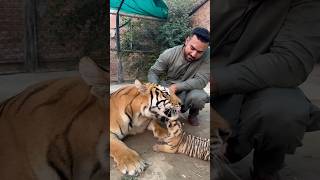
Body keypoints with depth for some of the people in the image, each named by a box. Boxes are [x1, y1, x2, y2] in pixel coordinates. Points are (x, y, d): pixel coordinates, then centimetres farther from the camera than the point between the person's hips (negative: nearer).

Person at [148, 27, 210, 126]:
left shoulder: (207, 56, -22)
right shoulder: (169, 54, -17)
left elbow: (201, 81, -25)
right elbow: (153, 72, -7)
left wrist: (176, 87, -32)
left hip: (190, 90, -1)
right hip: (168, 88, 2)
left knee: (199, 97, -34)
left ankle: (193, 114, 3)